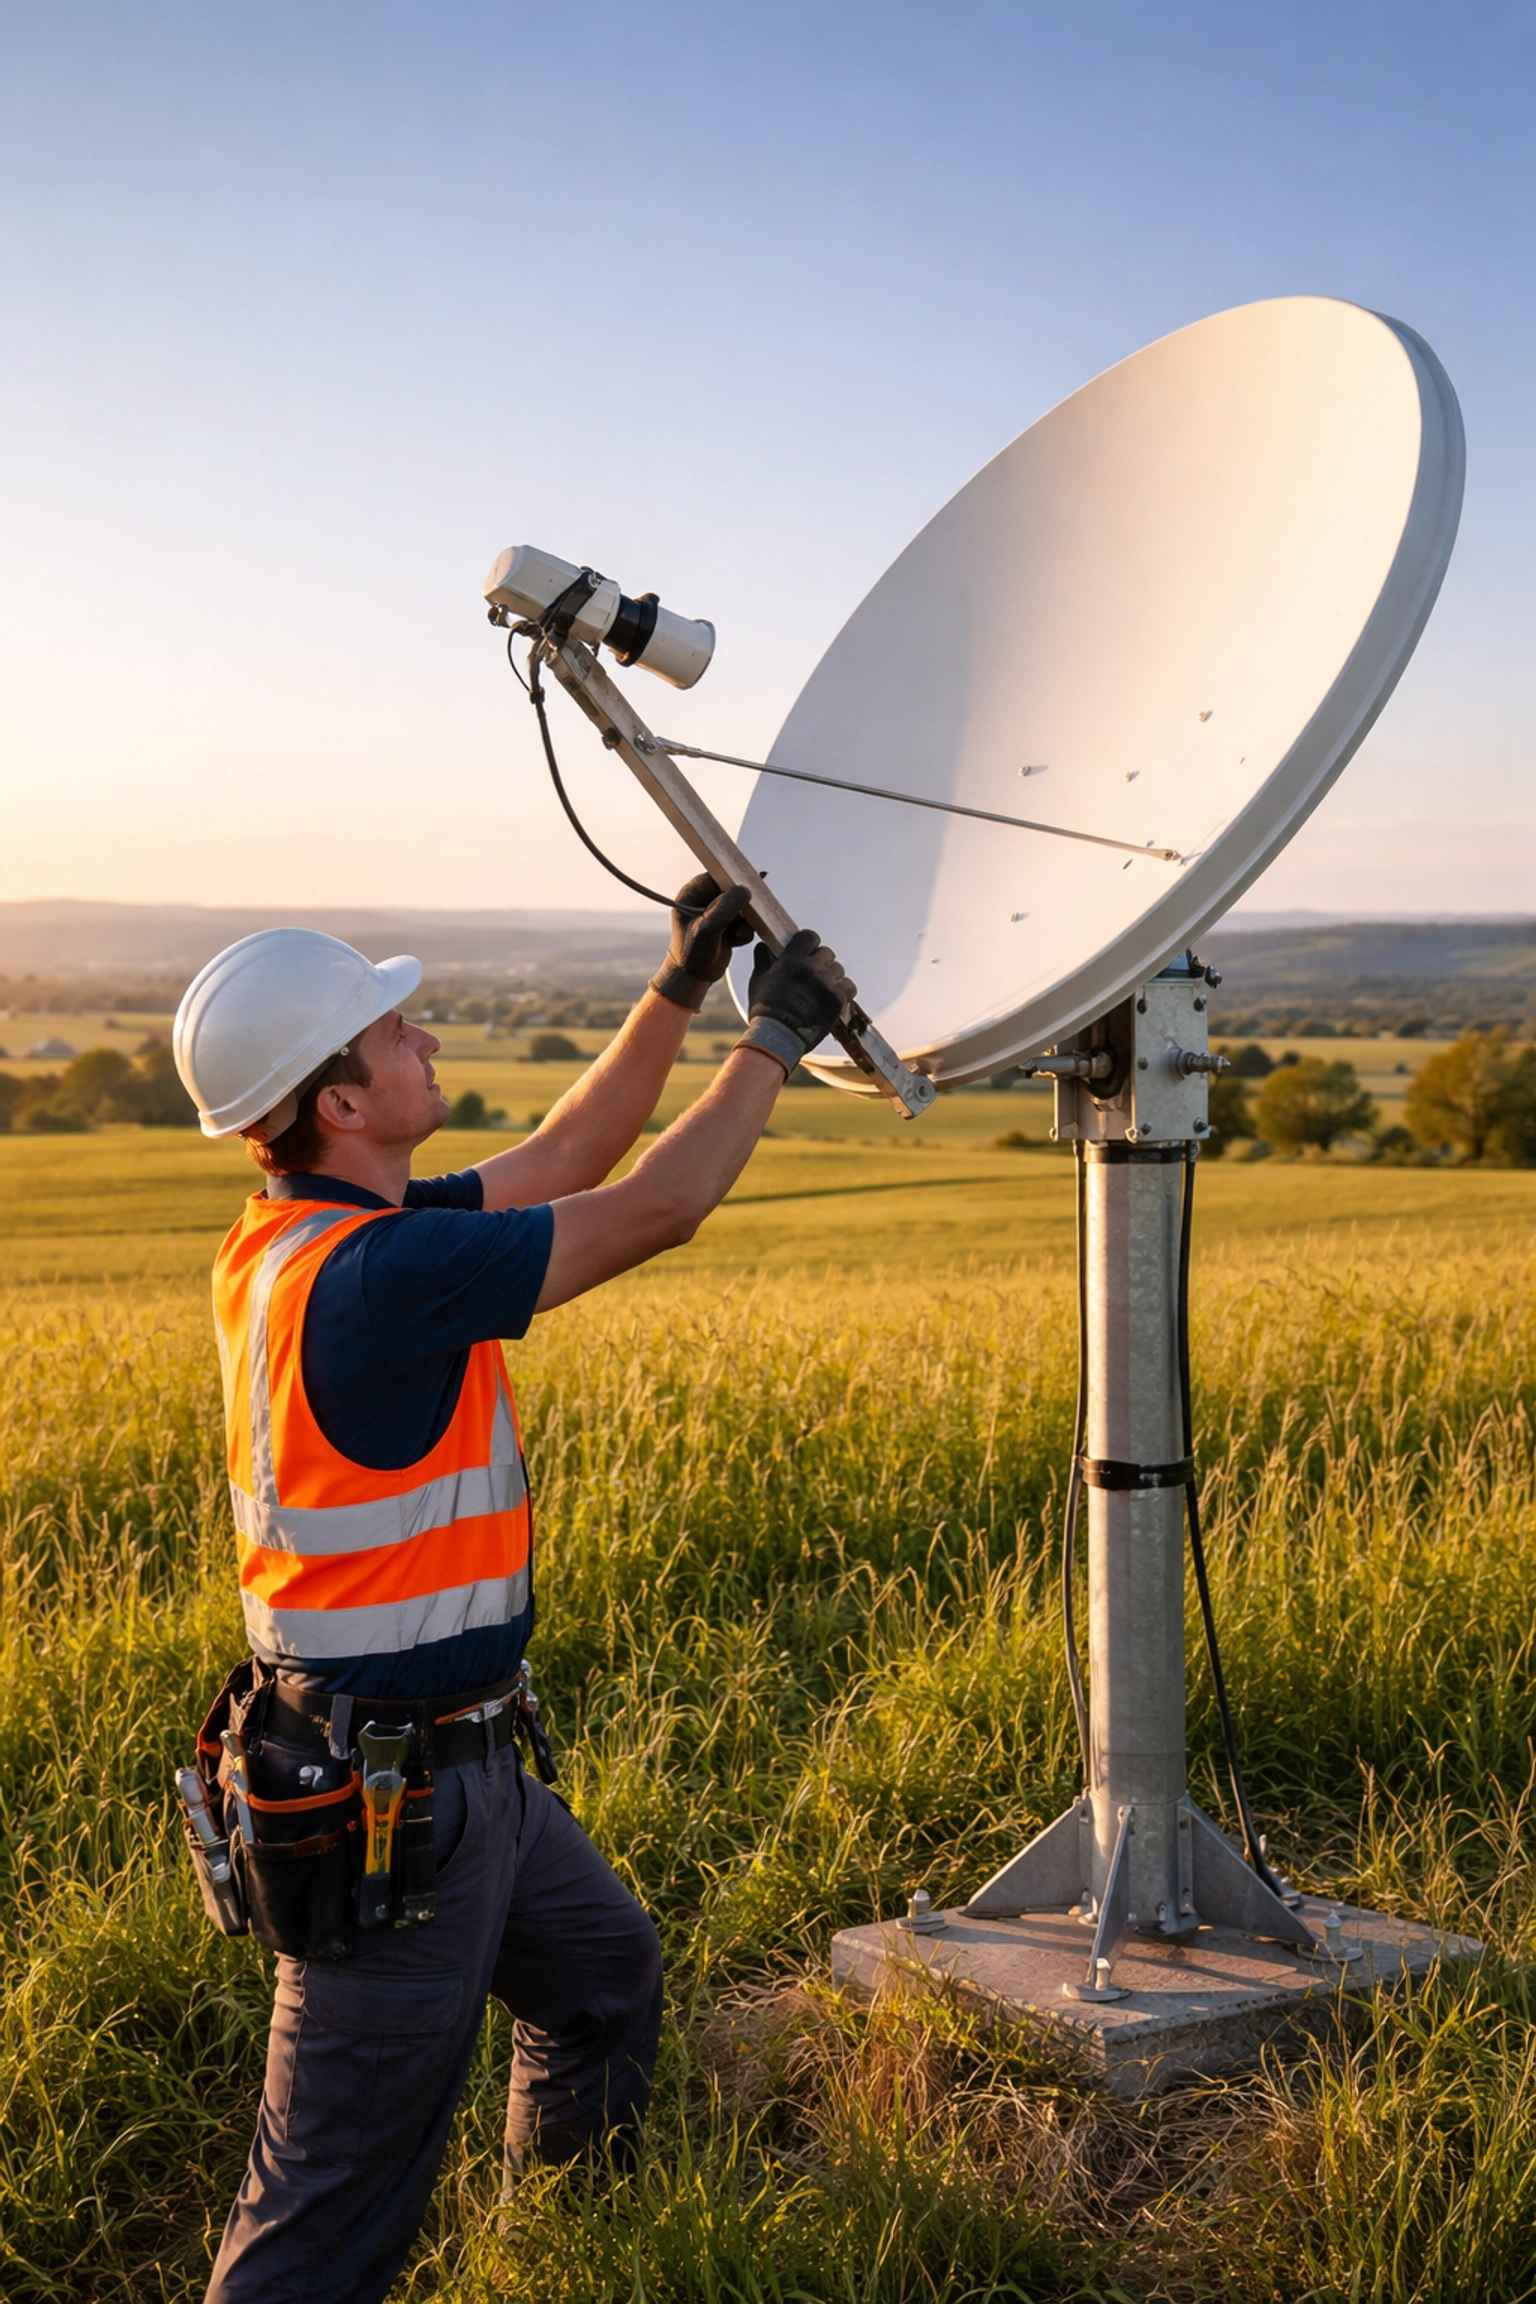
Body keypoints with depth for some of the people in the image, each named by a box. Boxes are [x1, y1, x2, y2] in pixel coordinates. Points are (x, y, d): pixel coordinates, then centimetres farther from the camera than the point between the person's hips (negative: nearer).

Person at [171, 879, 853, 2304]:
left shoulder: (305, 1240, 3)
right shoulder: (373, 1273, -26)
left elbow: (567, 1156, 14)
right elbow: (658, 1209, -20)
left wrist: (678, 988, 10)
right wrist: (774, 1038, -6)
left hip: (447, 1761, 10)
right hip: (381, 1799, -10)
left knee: (605, 1976, 30)